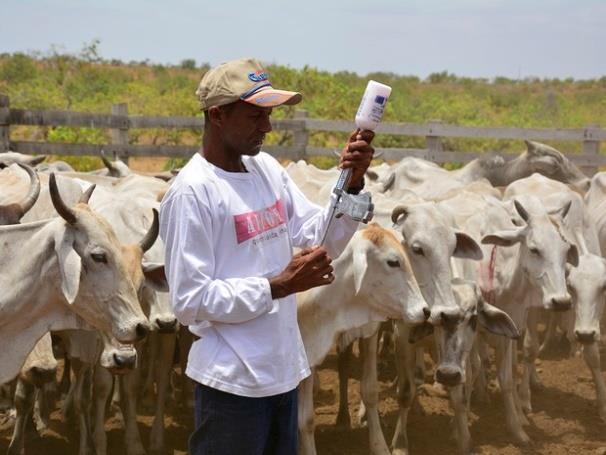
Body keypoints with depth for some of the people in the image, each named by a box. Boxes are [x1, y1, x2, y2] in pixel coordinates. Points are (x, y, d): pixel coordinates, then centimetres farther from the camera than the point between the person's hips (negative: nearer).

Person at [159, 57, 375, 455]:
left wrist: (351, 182, -10)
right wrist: (279, 285, -23)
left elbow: (322, 239, 6)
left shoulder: (268, 168, 5)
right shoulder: (192, 192, -17)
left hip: (283, 370, 8)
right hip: (232, 380, -8)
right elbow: (190, 300, -19)